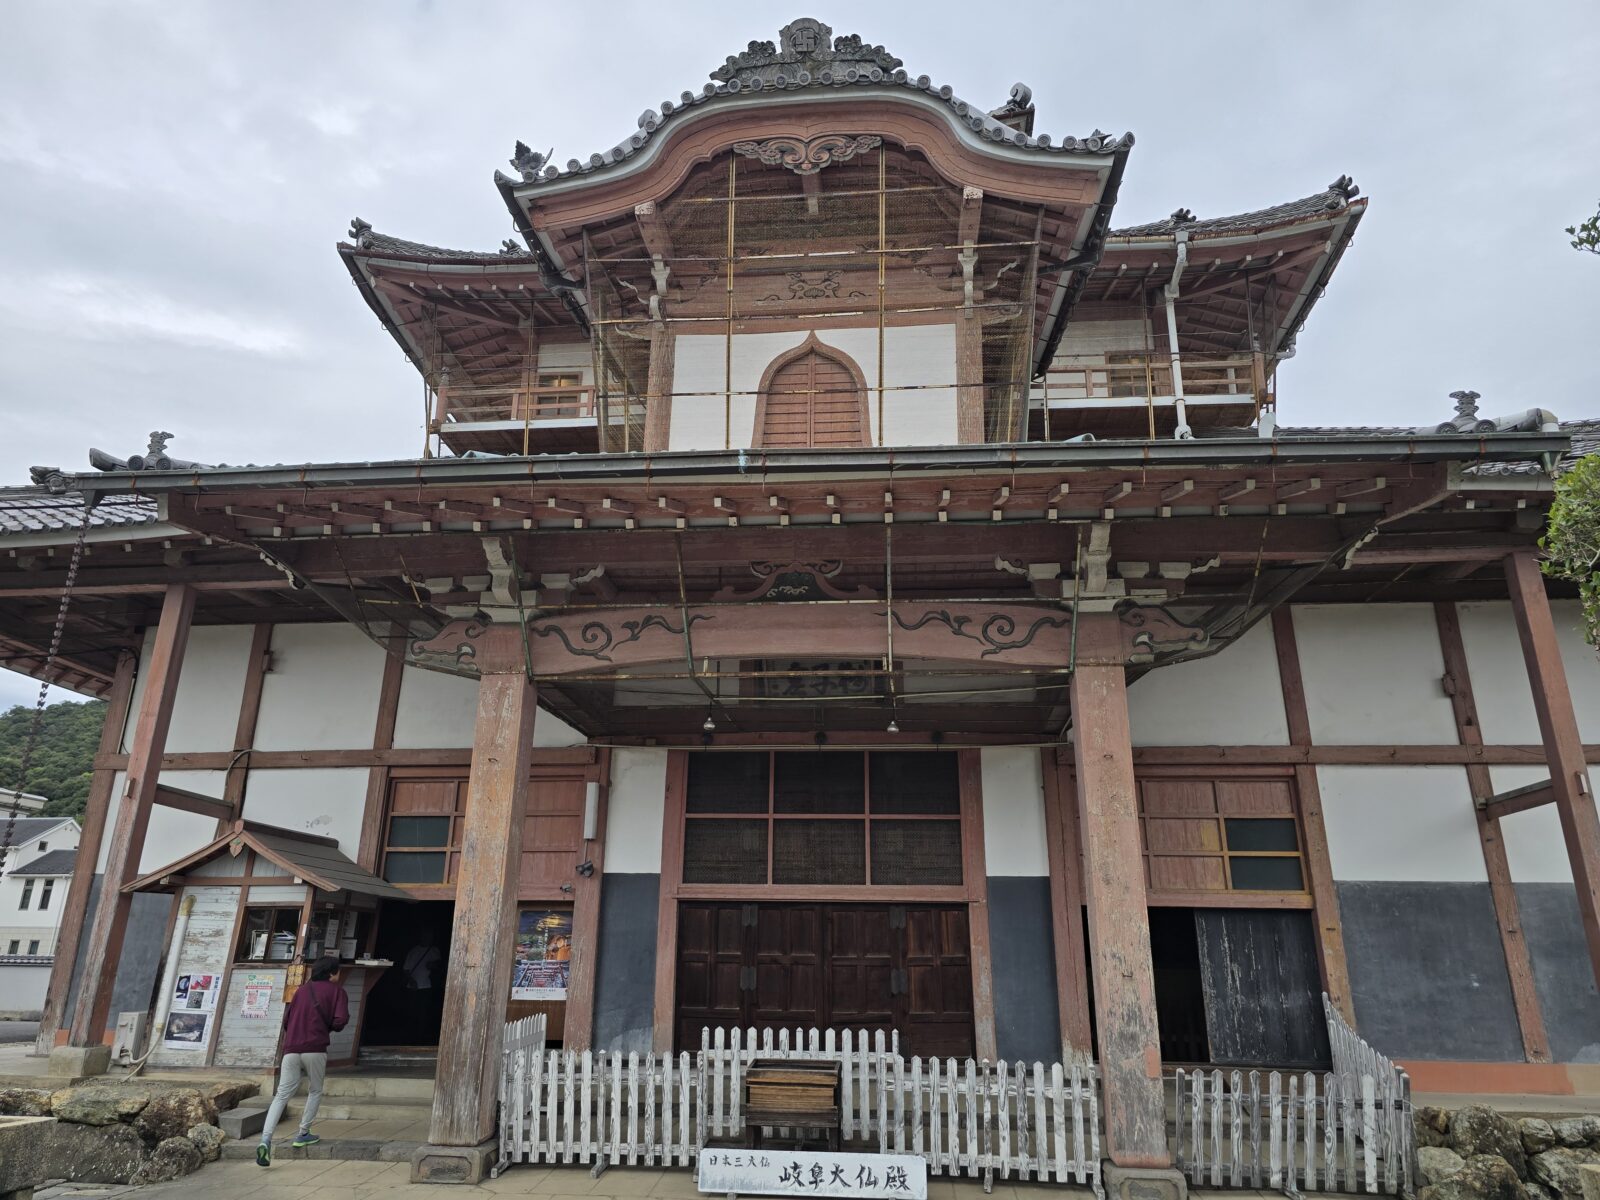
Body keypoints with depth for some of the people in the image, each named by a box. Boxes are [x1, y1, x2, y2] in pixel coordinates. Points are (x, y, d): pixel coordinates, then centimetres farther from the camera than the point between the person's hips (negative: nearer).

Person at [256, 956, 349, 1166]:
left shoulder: (303, 989, 20)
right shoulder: (336, 991, 5)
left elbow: (286, 1017, 18)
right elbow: (341, 1019, -7)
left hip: (291, 1048, 4)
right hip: (315, 1049, -4)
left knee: (282, 1095, 1)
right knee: (316, 1091, 18)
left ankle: (265, 1140, -15)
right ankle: (303, 1134, 17)